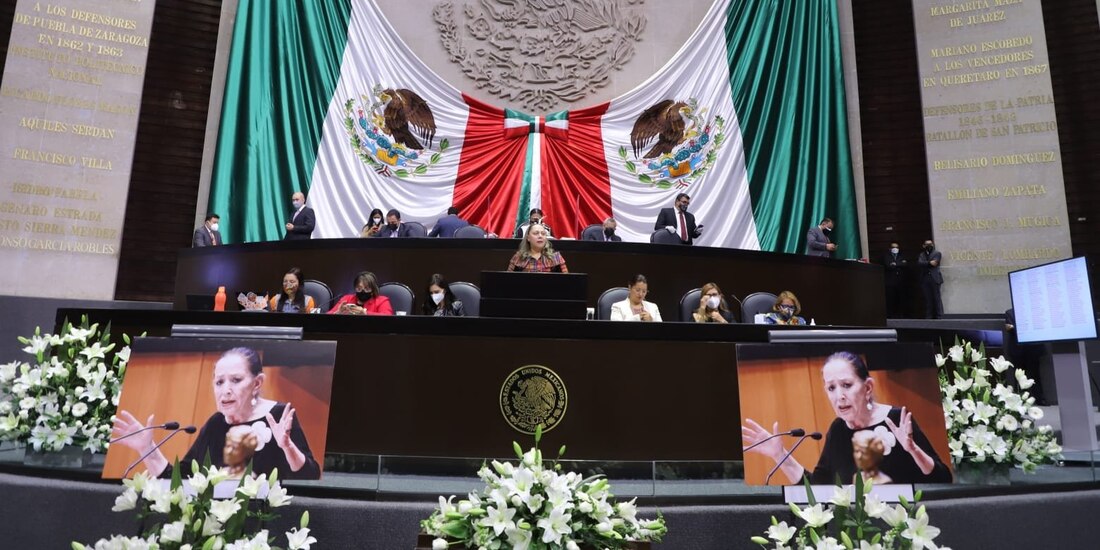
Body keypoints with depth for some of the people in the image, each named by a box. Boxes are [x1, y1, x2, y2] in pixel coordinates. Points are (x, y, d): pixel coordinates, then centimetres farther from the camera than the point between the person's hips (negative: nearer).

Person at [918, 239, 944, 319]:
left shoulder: (937, 253, 8)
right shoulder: (921, 254, 17)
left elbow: (934, 262, -9)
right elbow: (919, 262, -3)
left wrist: (925, 264, -5)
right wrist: (929, 263, -14)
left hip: (935, 279, -3)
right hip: (925, 279, 3)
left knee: (937, 298, -4)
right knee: (927, 299, 3)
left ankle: (939, 316, -2)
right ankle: (928, 316, 6)